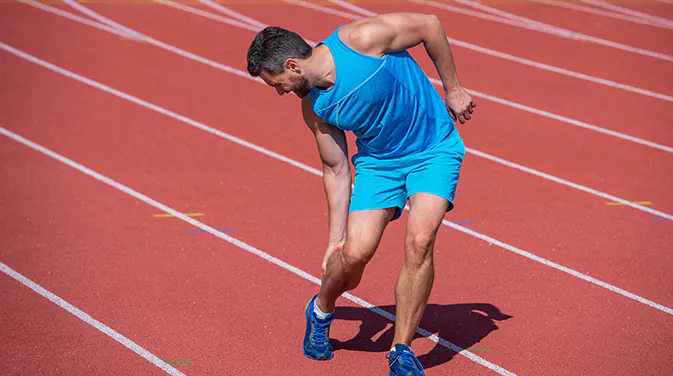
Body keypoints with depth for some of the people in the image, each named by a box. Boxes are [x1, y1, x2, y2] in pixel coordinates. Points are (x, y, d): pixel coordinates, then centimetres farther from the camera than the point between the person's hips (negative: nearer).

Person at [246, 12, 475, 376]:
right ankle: (321, 311, 22)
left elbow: (429, 24, -11)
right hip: (378, 161, 3)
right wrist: (335, 238, 4)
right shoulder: (314, 107, -9)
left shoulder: (362, 39, -25)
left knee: (419, 242, -22)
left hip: (435, 148, -3)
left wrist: (452, 89, -5)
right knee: (355, 251, -12)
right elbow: (336, 170, 2)